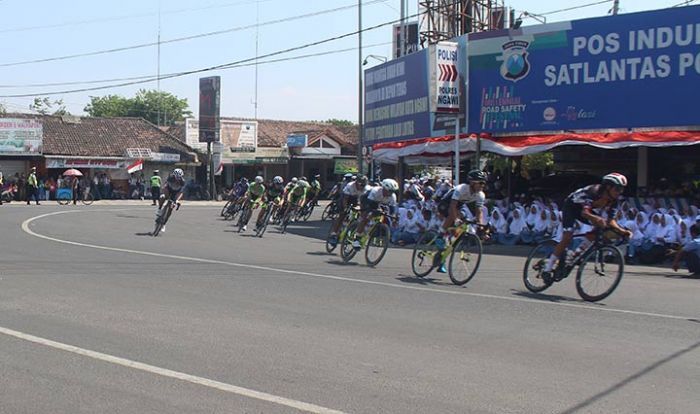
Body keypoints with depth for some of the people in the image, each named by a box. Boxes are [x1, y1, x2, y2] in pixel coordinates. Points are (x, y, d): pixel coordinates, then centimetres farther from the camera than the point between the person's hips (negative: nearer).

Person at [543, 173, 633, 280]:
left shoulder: (614, 201, -15)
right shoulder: (594, 191, -35)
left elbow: (610, 220, -14)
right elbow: (585, 212, -45)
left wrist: (621, 231, -31)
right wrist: (596, 219, -64)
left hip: (588, 210, 7)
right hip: (571, 206, -7)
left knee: (603, 228, -16)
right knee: (567, 238, -19)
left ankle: (578, 252, -3)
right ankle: (547, 269, -13)